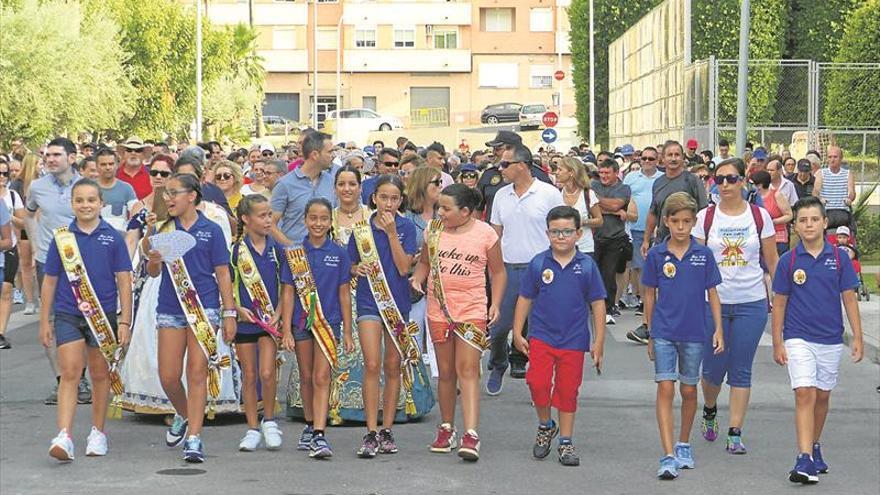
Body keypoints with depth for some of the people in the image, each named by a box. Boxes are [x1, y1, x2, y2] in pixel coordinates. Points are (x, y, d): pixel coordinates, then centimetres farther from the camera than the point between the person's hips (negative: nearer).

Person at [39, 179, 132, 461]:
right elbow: (50, 281, 8)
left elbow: (124, 281, 0)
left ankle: (98, 433, 25)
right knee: (69, 374, -10)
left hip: (103, 315, 0)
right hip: (67, 315, 0)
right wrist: (44, 321, 6)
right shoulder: (62, 238, 2)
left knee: (100, 375, 12)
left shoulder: (113, 238, -1)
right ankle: (64, 437, -17)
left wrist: (125, 321, -4)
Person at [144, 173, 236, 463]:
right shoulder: (164, 229, 8)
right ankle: (183, 415, 31)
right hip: (170, 309, 3)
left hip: (203, 308, -3)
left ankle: (194, 438, -2)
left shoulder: (210, 230, 0)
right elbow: (153, 273, 11)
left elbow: (222, 274, 2)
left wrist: (230, 313, -3)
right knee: (168, 377, 2)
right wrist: (154, 261, -13)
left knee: (197, 373, -5)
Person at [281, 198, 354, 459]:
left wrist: (347, 332, 4)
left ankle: (319, 436, -18)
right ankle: (311, 426, 29)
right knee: (307, 378, 13)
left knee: (322, 378, -11)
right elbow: (289, 293, 3)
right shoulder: (295, 253, 2)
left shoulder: (339, 253, 1)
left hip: (328, 321, -2)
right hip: (301, 321, 2)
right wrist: (286, 330, -2)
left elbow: (344, 294, 4)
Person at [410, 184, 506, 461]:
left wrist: (495, 304, -6)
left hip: (472, 311, -4)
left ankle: (471, 435, -17)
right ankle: (446, 429, 23)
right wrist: (418, 278, -5)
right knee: (445, 371, 11)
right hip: (439, 311, 4)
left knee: (467, 369, -12)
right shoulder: (434, 230, 4)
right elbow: (424, 262, 17)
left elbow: (498, 272, 5)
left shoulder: (485, 233, -3)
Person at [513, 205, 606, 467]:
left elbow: (597, 303, 2)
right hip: (541, 336, 0)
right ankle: (546, 426, 14)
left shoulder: (587, 266, -2)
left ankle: (565, 442, 19)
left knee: (568, 391, 7)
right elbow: (525, 298, 6)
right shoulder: (539, 263, -1)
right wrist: (517, 332, 2)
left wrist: (599, 341, 1)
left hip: (573, 340, 0)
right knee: (538, 383, -13)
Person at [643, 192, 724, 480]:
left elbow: (712, 294, 4)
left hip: (693, 333, 1)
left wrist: (718, 329, -1)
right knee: (665, 390, -9)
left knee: (689, 390, 13)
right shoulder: (656, 255, -2)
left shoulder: (703, 254, -1)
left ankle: (684, 446, 32)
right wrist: (650, 334, 8)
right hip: (663, 333, -1)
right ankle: (668, 457, -12)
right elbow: (650, 296, 6)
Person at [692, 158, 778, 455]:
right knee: (713, 368, 6)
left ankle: (735, 434, 8)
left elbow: (772, 261, 6)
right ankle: (709, 411, 37)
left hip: (751, 302, 0)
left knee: (741, 371, 2)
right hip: (714, 302, 0)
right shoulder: (705, 217, 0)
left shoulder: (760, 216, 1)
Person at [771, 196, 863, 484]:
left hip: (831, 340, 2)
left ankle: (815, 447, 33)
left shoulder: (838, 258, -1)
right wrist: (777, 343, 0)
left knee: (822, 396, 14)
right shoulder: (789, 261, -3)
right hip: (798, 339, -2)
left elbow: (849, 298, 3)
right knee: (804, 394, -13)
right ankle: (805, 459, -19)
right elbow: (779, 303, 3)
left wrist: (858, 337, -1)